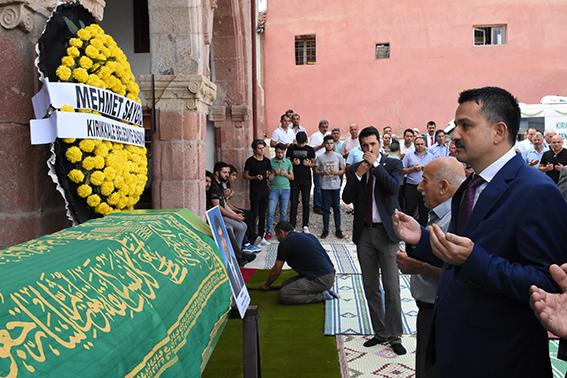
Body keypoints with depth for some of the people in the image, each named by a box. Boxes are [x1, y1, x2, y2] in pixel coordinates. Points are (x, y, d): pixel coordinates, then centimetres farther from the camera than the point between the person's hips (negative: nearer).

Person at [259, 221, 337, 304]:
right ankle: (323, 290, 9)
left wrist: (267, 284, 24)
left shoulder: (285, 242, -4)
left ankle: (321, 296, -6)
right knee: (286, 285, 14)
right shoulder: (308, 235, 19)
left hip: (320, 280, -9)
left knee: (283, 295, -11)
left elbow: (276, 270, 5)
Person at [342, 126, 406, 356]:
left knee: (391, 287, -1)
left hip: (386, 232, -3)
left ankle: (394, 336, 11)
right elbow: (347, 198, -2)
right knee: (370, 287, 10)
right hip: (364, 233, 4)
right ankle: (380, 332, 23)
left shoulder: (393, 164, 1)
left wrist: (375, 165, -14)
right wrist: (358, 175, -12)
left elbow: (394, 187, -17)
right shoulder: (355, 169, 9)